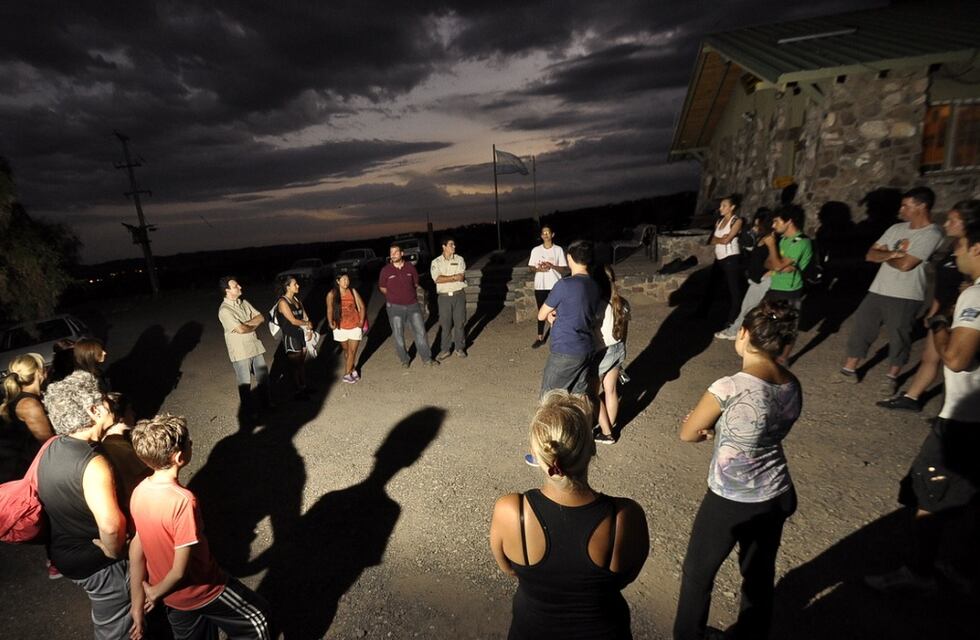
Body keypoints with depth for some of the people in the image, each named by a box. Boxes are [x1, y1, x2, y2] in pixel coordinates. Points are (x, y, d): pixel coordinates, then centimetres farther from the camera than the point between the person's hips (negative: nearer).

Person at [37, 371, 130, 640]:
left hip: (61, 550, 8)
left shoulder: (52, 447, -6)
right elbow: (111, 525, -42)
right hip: (94, 562, -8)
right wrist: (114, 552, -22)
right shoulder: (93, 464, -35)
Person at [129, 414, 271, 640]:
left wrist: (138, 604, 8)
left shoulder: (139, 492, -12)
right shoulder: (183, 501, -35)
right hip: (202, 590, -7)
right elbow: (180, 570, -29)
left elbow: (136, 550, -2)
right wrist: (155, 593, -8)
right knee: (256, 621, 19)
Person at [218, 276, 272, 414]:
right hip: (240, 352, -7)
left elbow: (261, 317, 4)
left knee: (263, 377, 17)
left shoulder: (243, 302, 5)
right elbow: (240, 329, -25)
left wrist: (248, 323, -14)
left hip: (255, 346, 7)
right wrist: (255, 325, -6)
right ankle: (249, 410, 25)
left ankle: (266, 404, 36)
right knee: (245, 383, 8)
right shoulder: (224, 310, -18)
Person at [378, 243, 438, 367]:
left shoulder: (410, 267, -2)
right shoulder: (385, 270, -7)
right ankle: (404, 360, 26)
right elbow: (382, 288, 7)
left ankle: (427, 358, 19)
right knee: (398, 335, 8)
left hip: (413, 305, 2)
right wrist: (394, 296, 11)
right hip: (395, 307, -1)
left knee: (420, 331, 6)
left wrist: (409, 295, 11)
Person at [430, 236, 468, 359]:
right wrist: (454, 277, -13)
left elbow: (461, 277, -10)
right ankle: (445, 350, 16)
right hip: (444, 297, -1)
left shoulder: (459, 259, 2)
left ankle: (460, 348, 20)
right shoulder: (436, 262, 0)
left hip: (459, 295, 1)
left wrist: (445, 278, -12)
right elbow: (437, 279, -15)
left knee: (460, 323, 7)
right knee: (445, 324, 4)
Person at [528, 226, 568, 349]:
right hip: (540, 286, 1)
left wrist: (552, 266, -17)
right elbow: (531, 268, 7)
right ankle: (540, 337, 18)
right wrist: (538, 269, -14)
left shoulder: (558, 250, -2)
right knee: (541, 312, 9)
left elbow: (564, 269, -2)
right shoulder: (535, 250, 3)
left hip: (555, 286, -1)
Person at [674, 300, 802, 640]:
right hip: (776, 497, 6)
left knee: (698, 573, 19)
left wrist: (709, 427, 6)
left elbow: (687, 433, -13)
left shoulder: (729, 388, -28)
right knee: (760, 575, 27)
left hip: (729, 503, -6)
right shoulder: (793, 386, -7)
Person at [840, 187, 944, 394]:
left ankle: (891, 377, 24)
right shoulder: (896, 228, 8)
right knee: (860, 329, 8)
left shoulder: (931, 234, -13)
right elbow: (870, 255, 5)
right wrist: (891, 254, -13)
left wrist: (884, 255, -2)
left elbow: (905, 264, -20)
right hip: (878, 291, 6)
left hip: (905, 297, -6)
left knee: (899, 338, 8)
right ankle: (848, 370, 17)